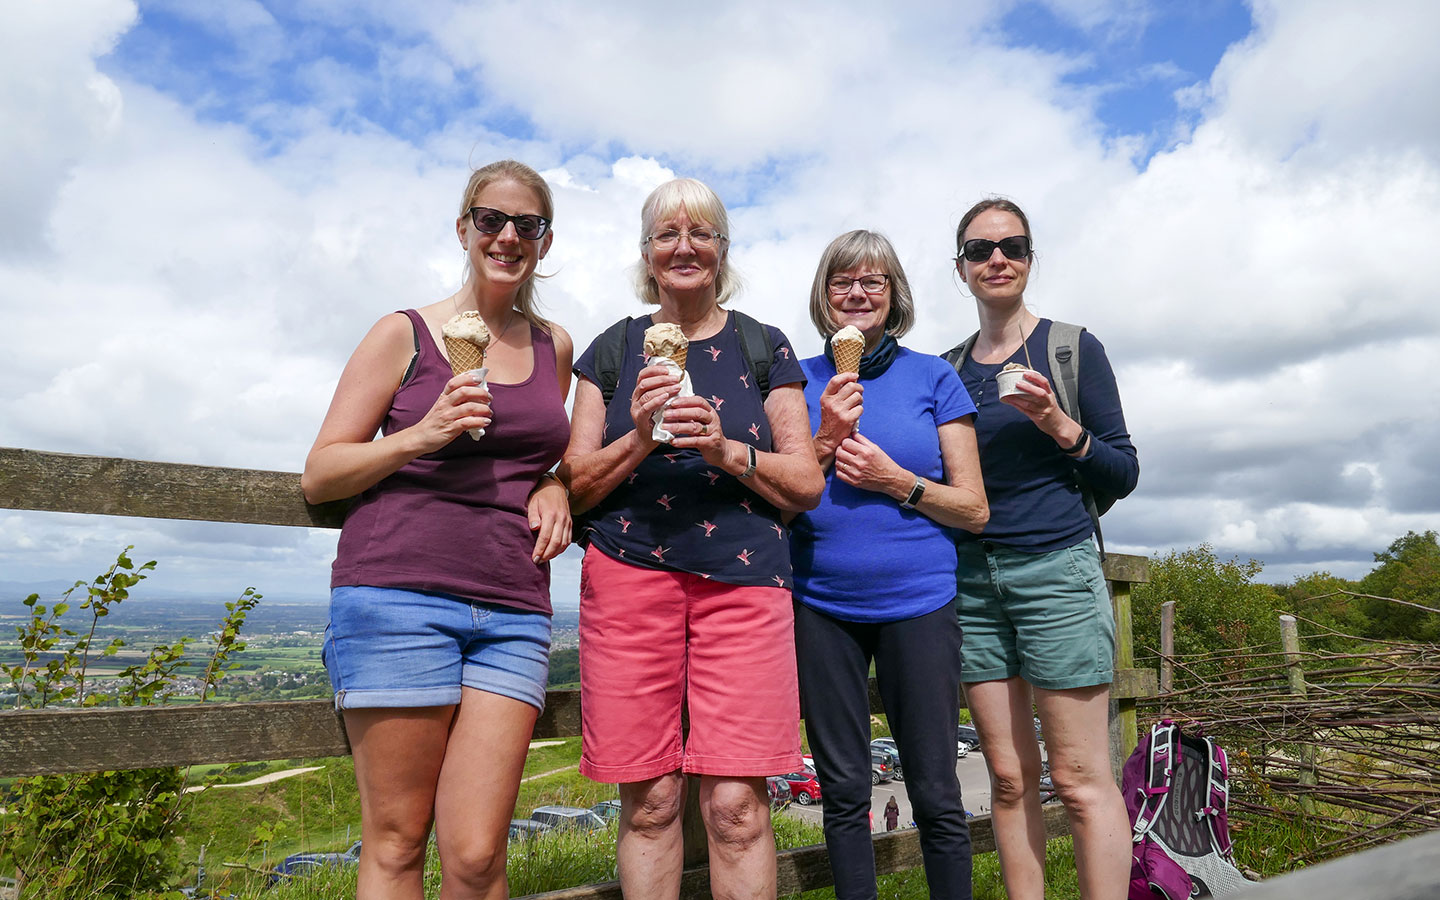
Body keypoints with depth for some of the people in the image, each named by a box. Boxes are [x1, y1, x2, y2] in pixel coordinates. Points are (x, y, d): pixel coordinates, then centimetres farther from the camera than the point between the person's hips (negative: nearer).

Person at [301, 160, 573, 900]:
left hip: (512, 612, 3)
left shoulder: (553, 346, 17)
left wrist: (554, 489, 7)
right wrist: (422, 436, -12)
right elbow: (318, 476, 5)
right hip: (398, 596, -2)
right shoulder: (405, 334, 6)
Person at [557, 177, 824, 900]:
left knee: (737, 805, -4)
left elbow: (806, 485, 6)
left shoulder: (764, 348, 11)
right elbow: (576, 485, 8)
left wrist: (725, 449, -11)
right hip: (628, 575, 1)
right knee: (648, 801, 3)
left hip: (743, 577, 0)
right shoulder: (611, 350, 13)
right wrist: (638, 439, -11)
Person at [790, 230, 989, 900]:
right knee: (843, 791, 10)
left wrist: (896, 481, -13)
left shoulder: (934, 377, 5)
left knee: (935, 794, 5)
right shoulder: (800, 381, 9)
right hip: (821, 604, 1)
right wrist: (828, 437, -10)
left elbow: (973, 510, 3)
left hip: (918, 599, -1)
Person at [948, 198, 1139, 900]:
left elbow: (1123, 473, 1)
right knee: (1008, 775, 9)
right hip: (972, 577, 4)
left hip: (1055, 568, -4)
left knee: (1080, 779, -2)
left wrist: (1061, 428, -14)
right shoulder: (949, 368, 13)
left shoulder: (1072, 347, 2)